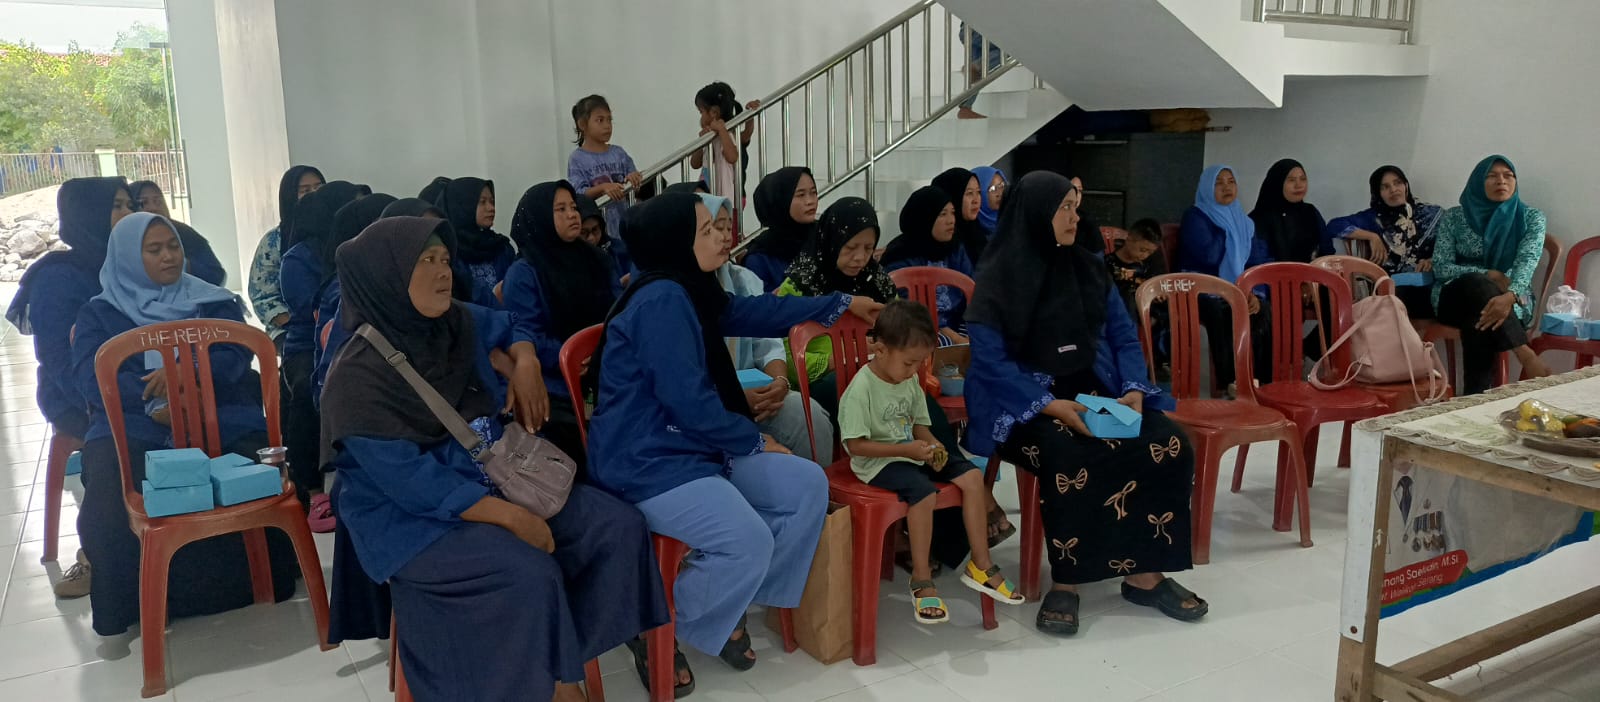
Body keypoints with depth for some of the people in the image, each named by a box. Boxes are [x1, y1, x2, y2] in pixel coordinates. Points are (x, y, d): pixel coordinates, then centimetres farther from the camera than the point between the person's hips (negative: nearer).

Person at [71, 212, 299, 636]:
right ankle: (125, 608, -5)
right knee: (106, 511, -29)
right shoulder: (100, 313, 16)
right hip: (132, 426, 0)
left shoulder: (213, 303, 18)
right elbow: (88, 374, -1)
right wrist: (152, 397, -20)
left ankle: (266, 580, 0)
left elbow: (236, 357, 3)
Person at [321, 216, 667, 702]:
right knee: (530, 573, -31)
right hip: (411, 515, -7)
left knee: (618, 526, -9)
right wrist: (514, 517, -28)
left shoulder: (457, 325, 2)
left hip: (492, 478, 7)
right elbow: (412, 481, -24)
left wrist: (525, 361, 3)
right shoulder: (359, 379, -18)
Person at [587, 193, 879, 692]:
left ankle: (730, 605, 13)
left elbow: (753, 312, 24)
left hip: (692, 445, 10)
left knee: (807, 485, 3)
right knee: (748, 541, -27)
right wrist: (755, 441, -8)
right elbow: (688, 401, -22)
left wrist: (842, 304, 31)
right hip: (647, 461, -10)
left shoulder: (686, 292, 11)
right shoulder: (661, 300, -20)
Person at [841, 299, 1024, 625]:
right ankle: (921, 578, -18)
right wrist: (906, 449, -24)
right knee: (923, 491, -33)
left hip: (911, 452, 8)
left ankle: (980, 565, 2)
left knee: (972, 475, -6)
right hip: (878, 462, -8)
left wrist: (932, 445, -9)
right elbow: (855, 444, -20)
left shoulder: (910, 380, 4)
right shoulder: (861, 388, -19)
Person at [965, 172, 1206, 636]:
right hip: (1026, 401, -5)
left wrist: (1135, 389, -7)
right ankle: (1065, 582, -17)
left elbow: (1124, 337, 11)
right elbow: (991, 362, -14)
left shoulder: (1088, 269, 10)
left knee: (1170, 447, -18)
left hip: (1096, 391, 6)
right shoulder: (997, 280, -7)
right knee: (1072, 462, -35)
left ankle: (1145, 573, -7)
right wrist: (1051, 405, -23)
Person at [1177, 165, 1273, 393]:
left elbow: (1257, 262, 12)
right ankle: (1230, 382, -27)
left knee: (1262, 313, -26)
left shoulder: (1244, 222, 17)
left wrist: (1256, 293, -6)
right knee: (1222, 313, -36)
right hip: (1203, 292, -5)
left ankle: (1265, 381, -22)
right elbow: (1209, 256, -17)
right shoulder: (1195, 217, -2)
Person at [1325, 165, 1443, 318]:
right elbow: (1335, 226, 0)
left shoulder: (1432, 213, 14)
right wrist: (1372, 237, -6)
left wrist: (1433, 261, -9)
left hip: (1429, 285, 1)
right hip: (1390, 288, -1)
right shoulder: (1374, 217, 11)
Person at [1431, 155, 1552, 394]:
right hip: (1456, 299, 0)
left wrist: (1510, 295, -37)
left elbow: (1527, 260, -15)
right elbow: (1440, 267, -3)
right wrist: (1490, 276, -18)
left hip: (1511, 300, 0)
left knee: (1478, 321, -38)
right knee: (1477, 283, -38)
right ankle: (1527, 356, -45)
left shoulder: (1531, 217, 4)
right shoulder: (1454, 217, 5)